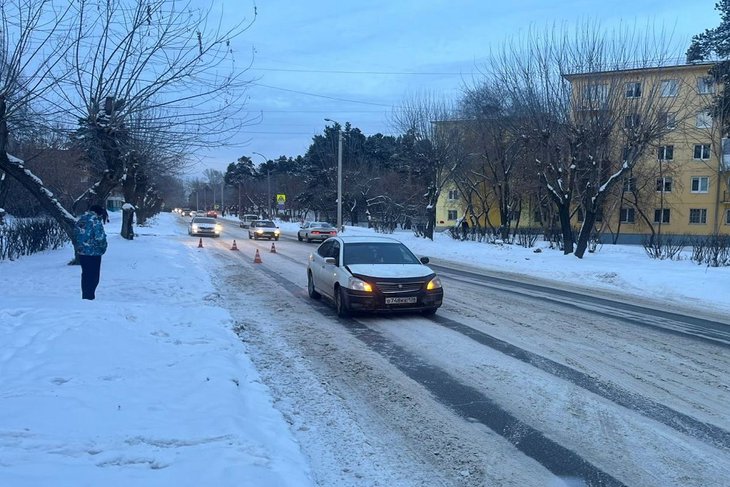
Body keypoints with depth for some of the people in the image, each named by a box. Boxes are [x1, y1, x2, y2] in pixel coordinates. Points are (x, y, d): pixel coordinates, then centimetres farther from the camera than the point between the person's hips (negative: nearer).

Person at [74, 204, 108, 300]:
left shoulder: (80, 219, 7)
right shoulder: (96, 221, -16)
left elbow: (75, 232, 15)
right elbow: (100, 237, -21)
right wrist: (103, 247, -3)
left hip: (81, 252, 8)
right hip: (93, 253, -7)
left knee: (85, 275, 18)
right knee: (93, 276, 1)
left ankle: (84, 296, 25)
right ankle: (89, 297, 0)